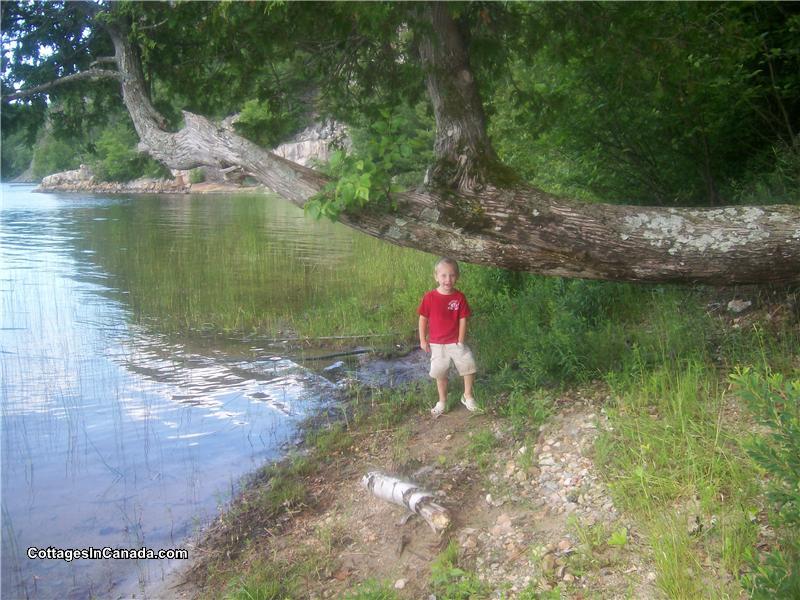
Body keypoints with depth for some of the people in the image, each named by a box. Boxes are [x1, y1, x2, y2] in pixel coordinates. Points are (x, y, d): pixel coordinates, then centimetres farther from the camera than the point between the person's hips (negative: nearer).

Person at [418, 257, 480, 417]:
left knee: (469, 366, -5)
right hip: (437, 344, 0)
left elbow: (463, 320, -6)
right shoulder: (429, 297, -11)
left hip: (455, 342, 0)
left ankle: (468, 396, 17)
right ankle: (442, 402, 28)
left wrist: (461, 342, -8)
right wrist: (423, 340, -3)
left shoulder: (460, 297, -9)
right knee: (440, 374, 10)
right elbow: (423, 319, -3)